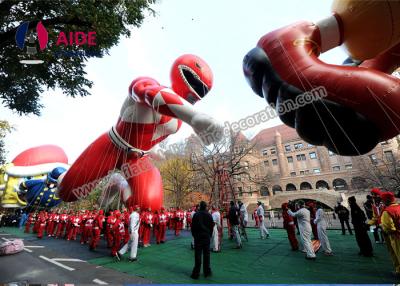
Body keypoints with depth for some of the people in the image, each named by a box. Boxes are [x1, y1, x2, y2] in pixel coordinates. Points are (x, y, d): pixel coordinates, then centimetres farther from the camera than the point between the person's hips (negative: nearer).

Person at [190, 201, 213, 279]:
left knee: (198, 255, 3)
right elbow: (212, 226, 4)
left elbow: (193, 226, -4)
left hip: (198, 237, -2)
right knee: (206, 254, 11)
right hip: (207, 237, 2)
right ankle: (207, 272, 20)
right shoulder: (209, 215, -3)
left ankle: (196, 273, 8)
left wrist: (194, 235, 10)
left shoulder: (196, 215, -9)